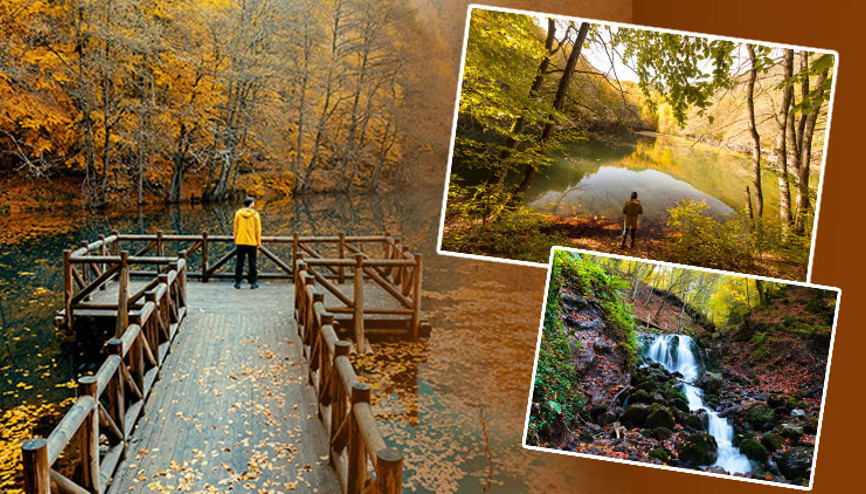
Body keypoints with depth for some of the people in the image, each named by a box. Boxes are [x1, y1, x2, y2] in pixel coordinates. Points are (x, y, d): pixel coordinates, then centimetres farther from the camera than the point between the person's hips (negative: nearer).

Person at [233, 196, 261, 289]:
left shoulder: (238, 213, 0)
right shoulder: (255, 214, -5)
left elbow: (235, 228, 5)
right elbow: (258, 230, -3)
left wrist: (235, 240, 14)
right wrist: (258, 243, 4)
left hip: (240, 241, 2)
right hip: (252, 242, -2)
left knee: (240, 262, 7)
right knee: (252, 262, 5)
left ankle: (238, 282, 8)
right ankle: (253, 282, 7)